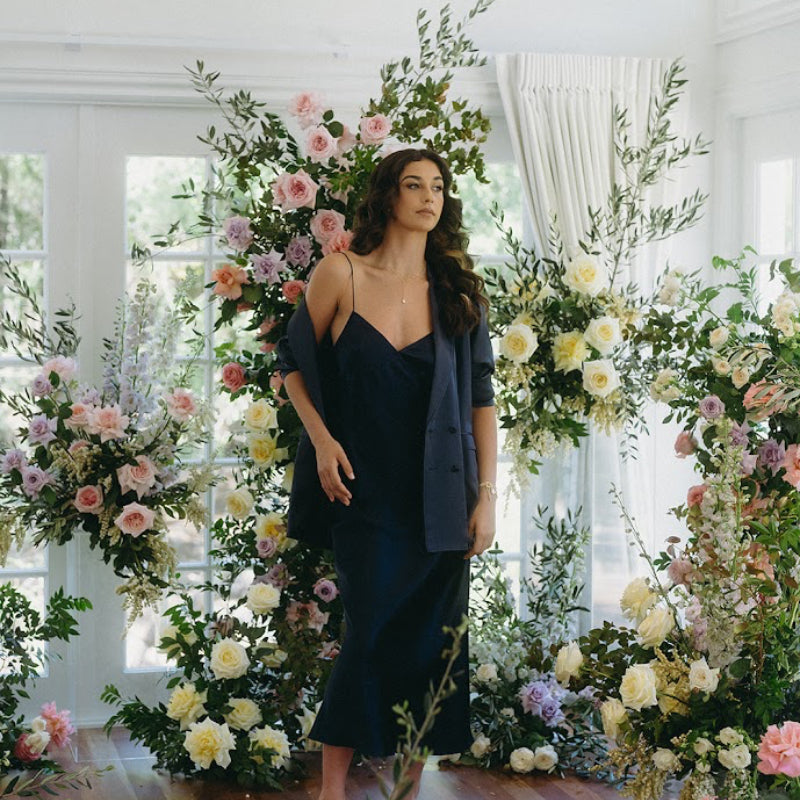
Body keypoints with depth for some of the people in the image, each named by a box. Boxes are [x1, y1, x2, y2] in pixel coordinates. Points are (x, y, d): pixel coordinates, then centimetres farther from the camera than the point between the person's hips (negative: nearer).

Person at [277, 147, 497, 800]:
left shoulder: (458, 289, 4)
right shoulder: (341, 274, -2)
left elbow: (481, 398, 3)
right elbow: (294, 363, 8)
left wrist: (487, 495, -2)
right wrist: (322, 440, -6)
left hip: (440, 498, 2)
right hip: (365, 493, -2)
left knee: (429, 645, 3)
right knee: (371, 637, -5)